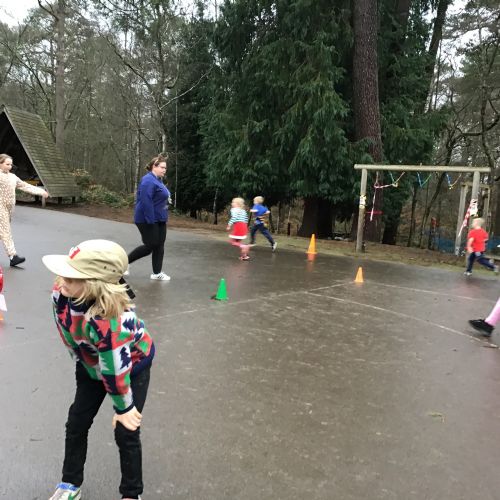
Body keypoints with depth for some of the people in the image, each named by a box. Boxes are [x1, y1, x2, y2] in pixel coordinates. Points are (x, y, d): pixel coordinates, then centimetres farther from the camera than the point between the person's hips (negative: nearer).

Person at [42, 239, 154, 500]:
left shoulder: (110, 319, -46)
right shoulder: (61, 293, -26)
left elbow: (116, 369, -31)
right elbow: (69, 336, -3)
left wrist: (124, 407, -17)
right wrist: (82, 364, 10)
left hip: (132, 367, -6)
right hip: (92, 366, 7)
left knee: (126, 432, 1)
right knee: (76, 423, 14)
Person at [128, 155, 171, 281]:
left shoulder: (158, 180, 14)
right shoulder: (148, 180, -18)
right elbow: (146, 202, -25)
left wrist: (164, 217, 19)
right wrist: (150, 220, -27)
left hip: (159, 220, 10)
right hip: (148, 220, -9)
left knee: (159, 245, 8)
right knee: (150, 246, -5)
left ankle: (157, 273, 14)